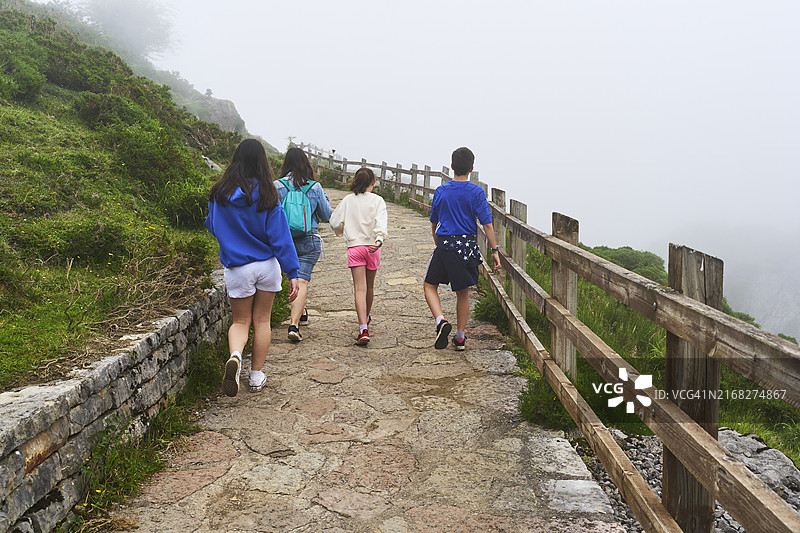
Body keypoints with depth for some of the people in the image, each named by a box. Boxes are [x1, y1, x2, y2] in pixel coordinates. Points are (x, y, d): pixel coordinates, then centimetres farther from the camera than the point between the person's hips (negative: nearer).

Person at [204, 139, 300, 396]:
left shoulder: (220, 193, -5)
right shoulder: (266, 195, -10)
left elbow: (212, 227, 11)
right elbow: (280, 236, -10)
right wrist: (293, 273, -8)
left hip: (237, 267, 1)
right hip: (267, 265, 0)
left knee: (240, 321, 13)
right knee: (262, 320, 14)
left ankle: (235, 355, -18)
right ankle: (257, 376, 21)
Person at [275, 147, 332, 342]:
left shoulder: (277, 186, -5)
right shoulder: (315, 187, -5)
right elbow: (326, 216, 4)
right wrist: (325, 197, 19)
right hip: (310, 241, -2)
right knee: (302, 281, -4)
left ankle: (301, 313, 38)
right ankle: (294, 324, -16)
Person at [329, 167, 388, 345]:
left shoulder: (348, 200, 4)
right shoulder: (377, 200, 0)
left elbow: (335, 223, 5)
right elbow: (381, 222, -17)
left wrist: (341, 231, 26)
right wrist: (379, 240, -28)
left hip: (354, 247, 0)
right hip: (372, 246, 1)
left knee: (360, 288, -7)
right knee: (369, 286, 20)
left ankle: (364, 329, -20)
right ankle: (366, 317, 43)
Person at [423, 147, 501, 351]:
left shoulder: (441, 191, 3)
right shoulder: (476, 192, -3)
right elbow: (487, 224, -7)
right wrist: (495, 250, -2)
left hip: (444, 244, 0)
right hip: (467, 246, 0)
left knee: (430, 286, 14)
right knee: (463, 292, 12)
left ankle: (441, 320, -10)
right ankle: (460, 337, 18)